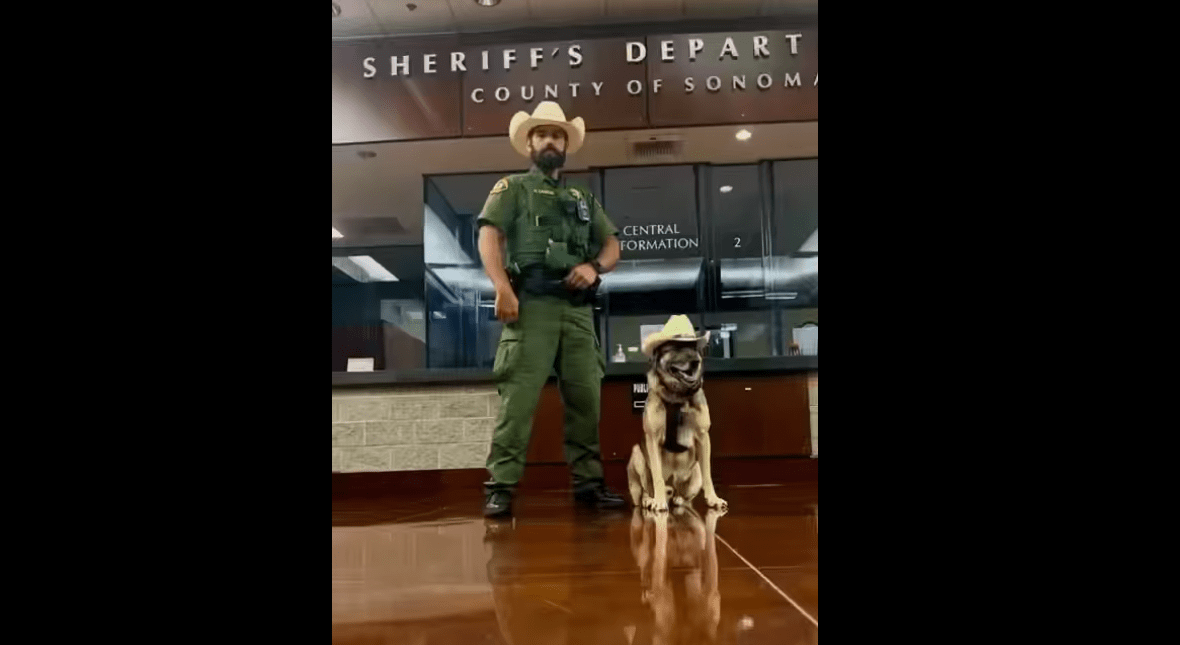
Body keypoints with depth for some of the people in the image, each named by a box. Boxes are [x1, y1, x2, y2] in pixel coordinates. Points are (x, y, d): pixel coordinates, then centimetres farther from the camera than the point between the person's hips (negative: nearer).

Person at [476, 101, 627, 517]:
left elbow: (612, 246, 21)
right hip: (531, 303, -4)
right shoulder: (513, 188, 12)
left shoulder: (584, 198, 25)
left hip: (578, 308, 5)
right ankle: (501, 486, -7)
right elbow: (488, 237, -2)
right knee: (518, 396, -10)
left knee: (586, 396, 4)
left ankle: (589, 482, 13)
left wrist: (594, 266, -3)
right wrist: (502, 288, -18)